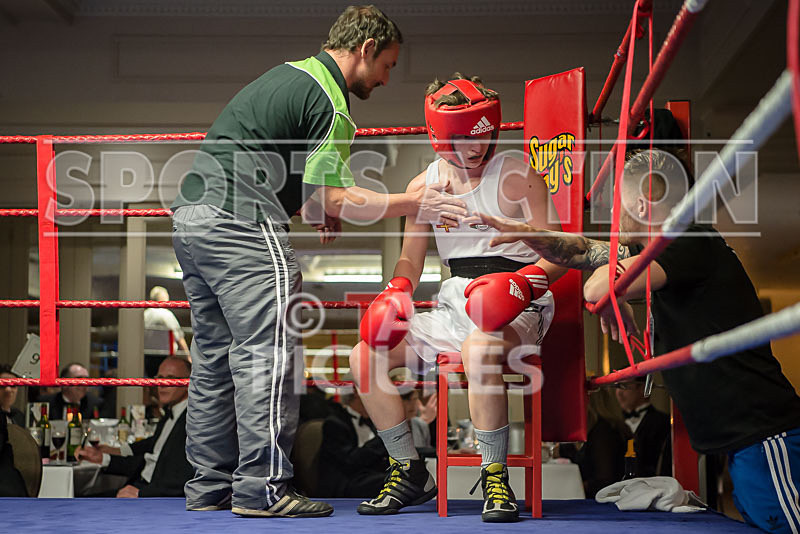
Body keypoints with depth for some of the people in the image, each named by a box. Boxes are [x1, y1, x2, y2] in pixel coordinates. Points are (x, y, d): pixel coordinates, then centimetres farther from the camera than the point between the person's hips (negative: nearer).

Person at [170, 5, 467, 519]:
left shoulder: (289, 74, 22)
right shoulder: (331, 101, -7)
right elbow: (333, 199, -11)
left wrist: (313, 206, 20)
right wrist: (413, 204, -6)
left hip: (190, 216, 10)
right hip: (240, 224, -10)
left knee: (214, 355, 12)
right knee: (269, 353, -7)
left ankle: (208, 484, 16)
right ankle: (262, 487, -6)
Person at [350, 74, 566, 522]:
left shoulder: (517, 177, -5)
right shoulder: (423, 186, 9)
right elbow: (412, 257, 18)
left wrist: (525, 281, -25)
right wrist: (397, 292, -3)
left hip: (516, 311, -6)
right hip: (455, 308, 6)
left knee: (479, 349, -40)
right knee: (366, 355, -7)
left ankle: (496, 478, -23)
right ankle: (411, 473, 5)